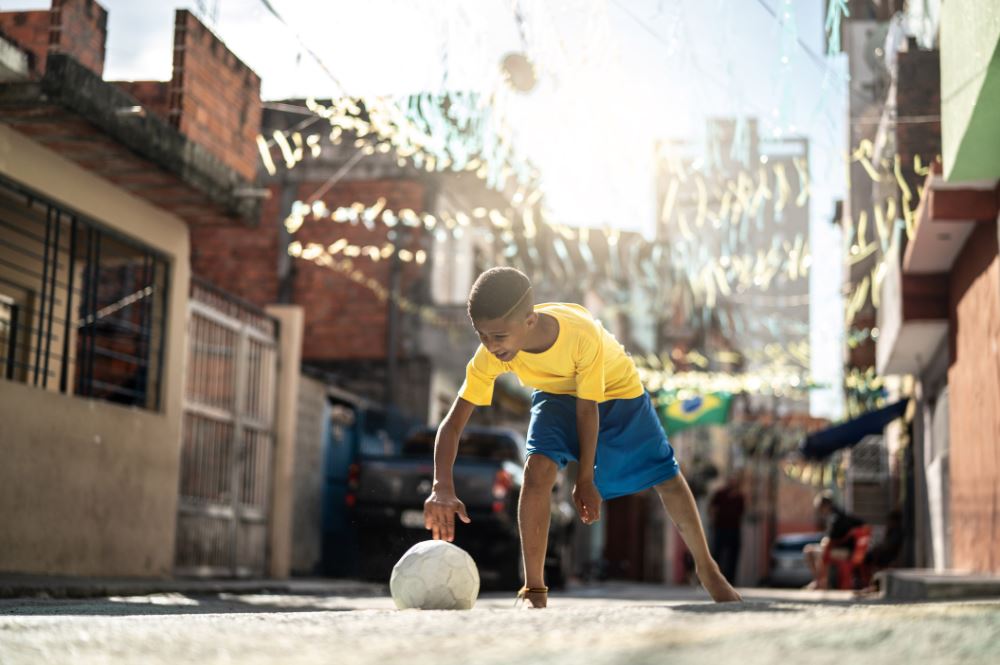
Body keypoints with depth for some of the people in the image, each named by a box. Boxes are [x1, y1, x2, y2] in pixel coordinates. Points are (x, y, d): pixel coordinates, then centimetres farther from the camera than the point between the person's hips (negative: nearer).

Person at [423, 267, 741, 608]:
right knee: (538, 468, -25)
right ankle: (534, 590, -15)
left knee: (667, 478, 3)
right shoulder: (490, 356, -32)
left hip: (616, 390, -1)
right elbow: (452, 423, -30)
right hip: (557, 395, 1)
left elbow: (587, 409, -28)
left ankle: (707, 568, 27)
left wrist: (585, 480, -20)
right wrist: (443, 488, -44)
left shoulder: (582, 334, -41)